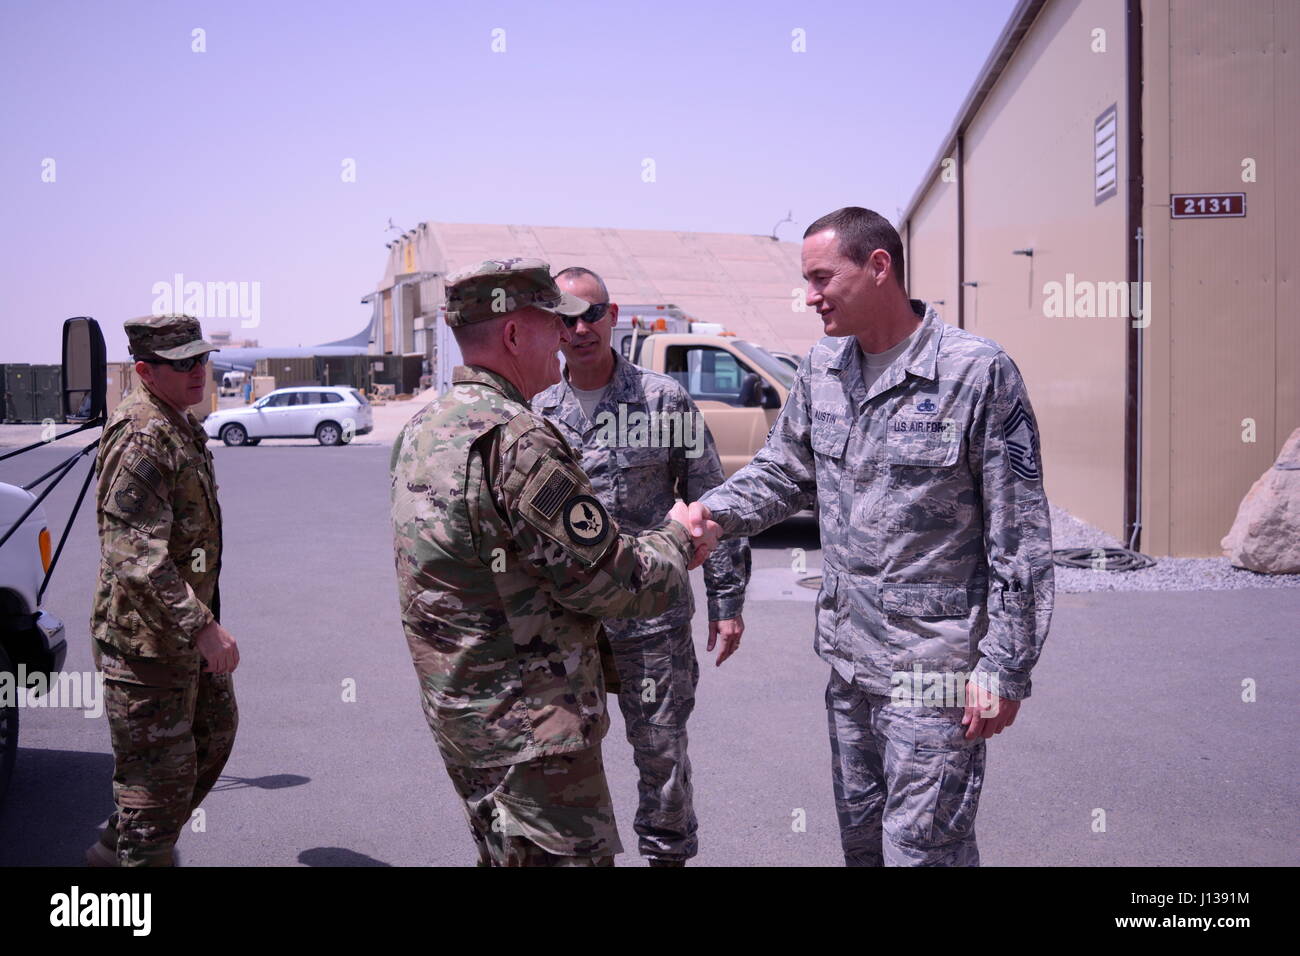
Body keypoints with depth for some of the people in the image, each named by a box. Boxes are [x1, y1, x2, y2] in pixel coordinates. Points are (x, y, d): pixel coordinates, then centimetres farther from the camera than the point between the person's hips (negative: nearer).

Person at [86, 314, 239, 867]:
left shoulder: (181, 426, 12)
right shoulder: (141, 438, -22)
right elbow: (136, 555, -30)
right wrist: (202, 626, -33)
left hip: (186, 625, 11)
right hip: (148, 637, -11)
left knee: (215, 730, 23)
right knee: (161, 769, -2)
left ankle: (123, 845, 38)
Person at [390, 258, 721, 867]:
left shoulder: (422, 430, 7)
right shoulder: (515, 441, -23)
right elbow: (610, 581, -19)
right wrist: (678, 541, 0)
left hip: (459, 717, 10)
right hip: (530, 730, -10)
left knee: (504, 854, 22)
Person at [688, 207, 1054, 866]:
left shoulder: (979, 372, -14)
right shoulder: (822, 368, 6)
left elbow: (1018, 537, -12)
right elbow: (782, 469, 18)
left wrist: (1005, 668, -13)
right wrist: (714, 511, -2)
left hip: (934, 663, -7)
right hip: (849, 654, 7)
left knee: (922, 848, -1)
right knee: (860, 837, 20)